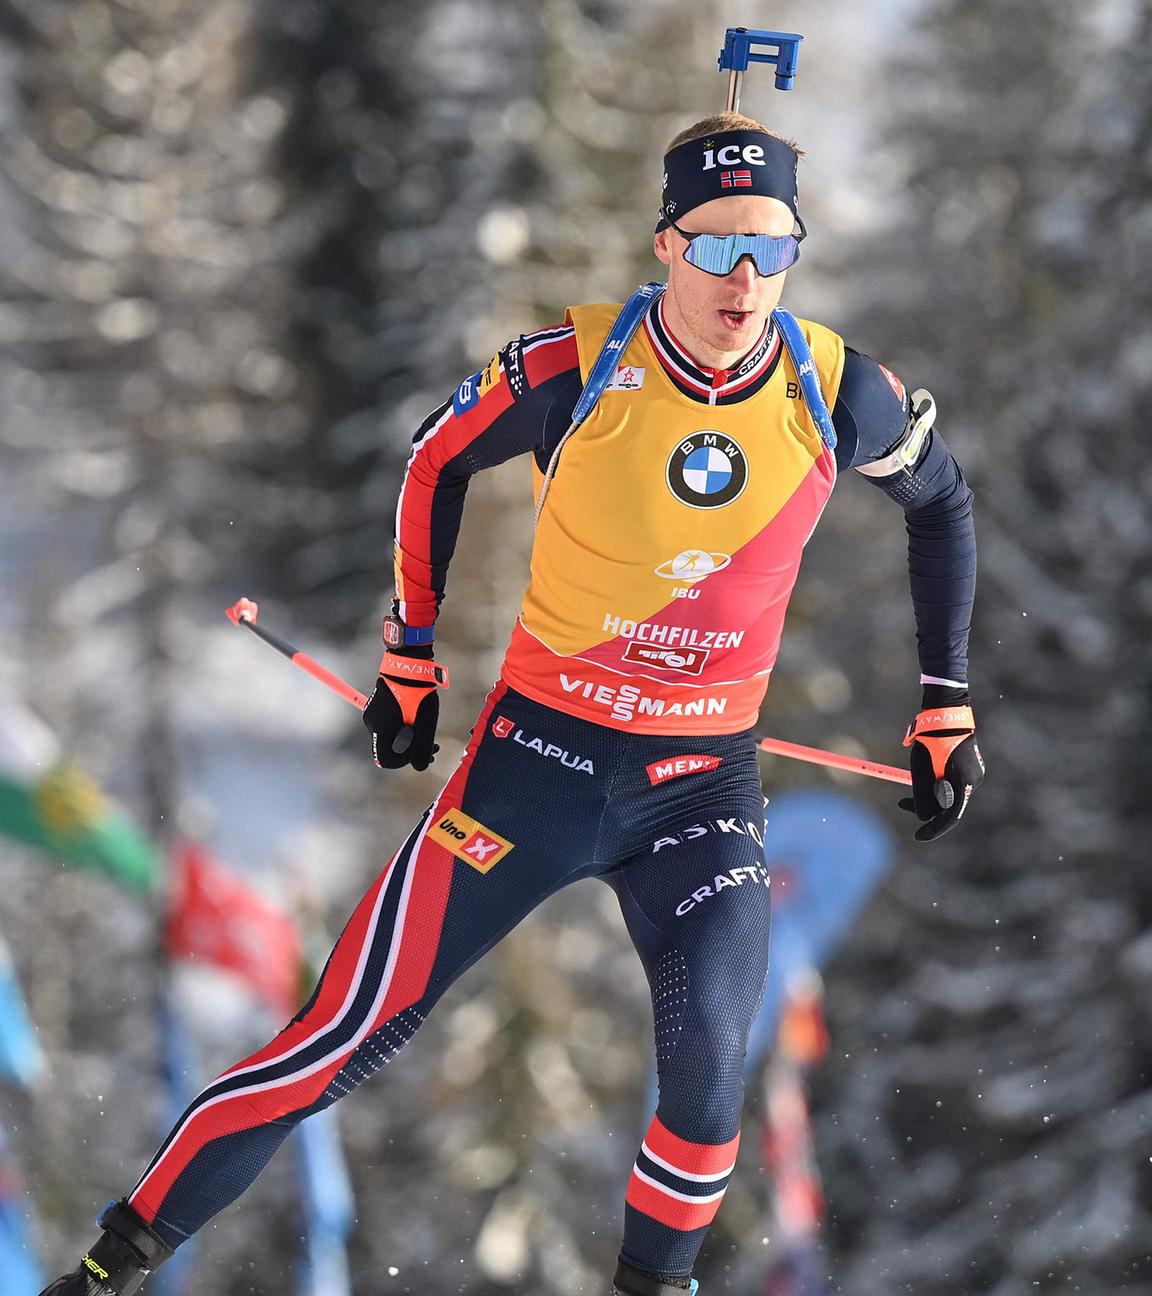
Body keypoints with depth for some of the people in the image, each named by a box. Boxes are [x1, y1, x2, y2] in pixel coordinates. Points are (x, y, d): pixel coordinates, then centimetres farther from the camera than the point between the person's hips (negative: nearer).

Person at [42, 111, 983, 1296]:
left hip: (705, 785, 2)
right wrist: (410, 656, 10)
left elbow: (942, 502, 12)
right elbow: (436, 463, 6)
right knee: (353, 1032, -5)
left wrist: (946, 708, 12)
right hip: (541, 753, -1)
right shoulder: (573, 372, -14)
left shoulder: (837, 393, -9)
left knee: (706, 1075, -17)